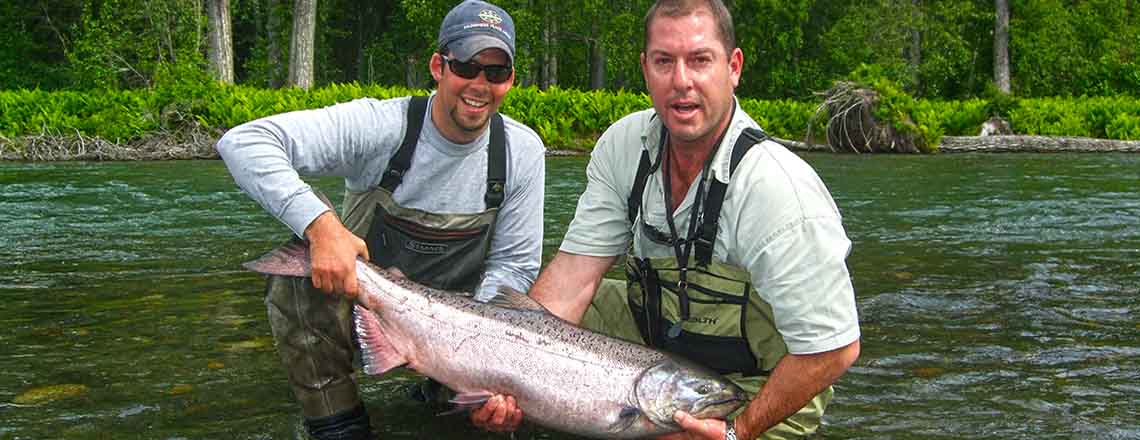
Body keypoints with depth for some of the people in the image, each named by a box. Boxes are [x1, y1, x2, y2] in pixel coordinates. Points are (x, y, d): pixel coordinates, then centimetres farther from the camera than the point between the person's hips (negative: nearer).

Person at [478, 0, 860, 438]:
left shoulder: (778, 189, -31)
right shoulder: (623, 144, -11)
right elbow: (575, 271, -12)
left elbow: (834, 347, -26)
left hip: (760, 388, -5)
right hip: (656, 329, 5)